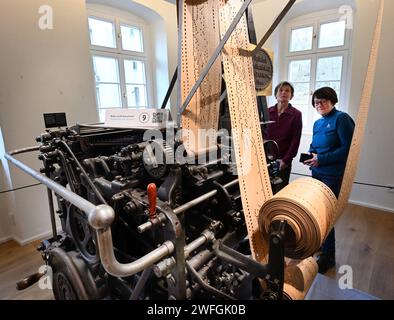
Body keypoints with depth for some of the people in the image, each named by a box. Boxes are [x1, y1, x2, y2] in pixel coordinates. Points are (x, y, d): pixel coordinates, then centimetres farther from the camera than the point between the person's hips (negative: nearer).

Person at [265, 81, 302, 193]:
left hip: (282, 160, -2)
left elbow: (295, 140, -3)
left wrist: (286, 160, -9)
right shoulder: (268, 111, 7)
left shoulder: (296, 114, 0)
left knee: (280, 191, 3)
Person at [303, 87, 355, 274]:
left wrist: (321, 159, -19)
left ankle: (328, 257, 17)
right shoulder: (318, 123, 15)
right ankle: (319, 245, 34)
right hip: (317, 173, 7)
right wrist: (310, 155, 1)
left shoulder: (341, 119, -8)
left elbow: (348, 148, -15)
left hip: (333, 175, -7)